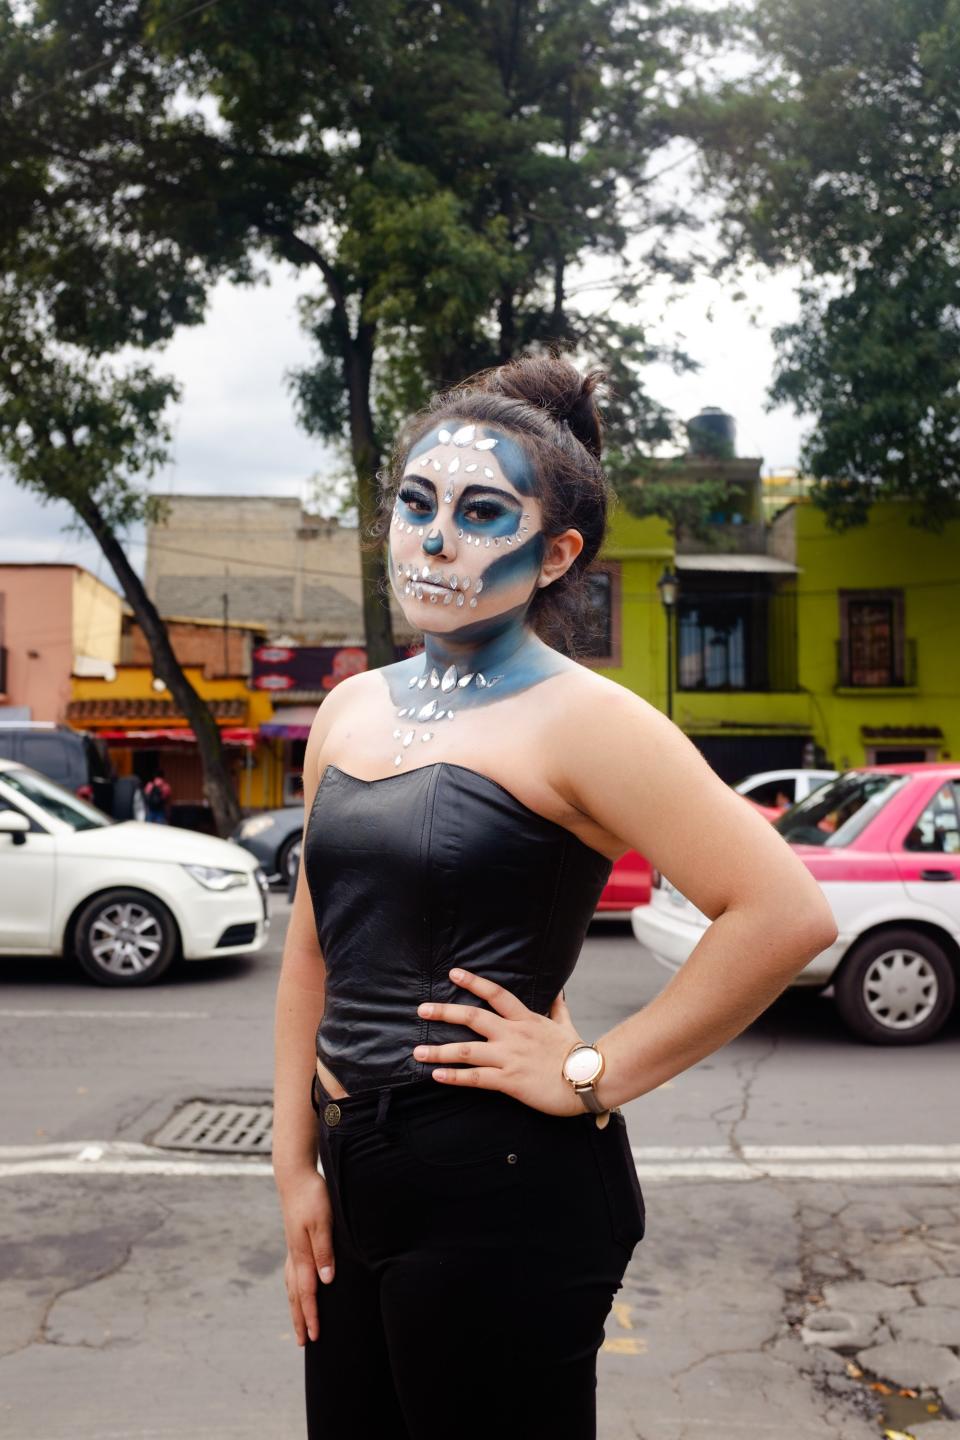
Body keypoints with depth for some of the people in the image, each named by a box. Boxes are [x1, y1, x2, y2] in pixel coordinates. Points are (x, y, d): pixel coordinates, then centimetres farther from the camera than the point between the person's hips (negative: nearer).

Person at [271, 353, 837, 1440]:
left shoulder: (579, 720, -13)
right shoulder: (352, 711, 8)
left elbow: (785, 913, -22)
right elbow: (314, 951, 12)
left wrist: (594, 1075, -16)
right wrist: (296, 1167, 8)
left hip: (502, 1193, -6)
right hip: (356, 1181, 7)